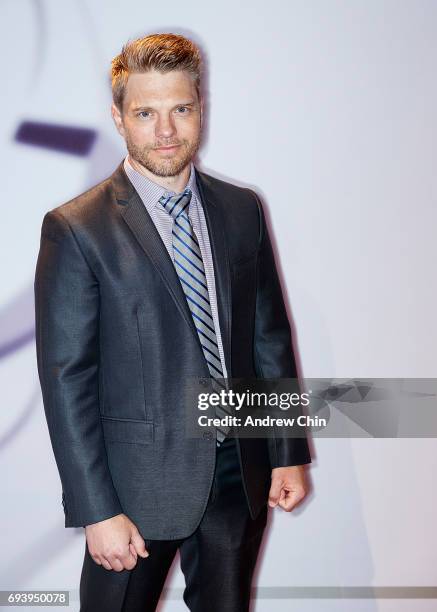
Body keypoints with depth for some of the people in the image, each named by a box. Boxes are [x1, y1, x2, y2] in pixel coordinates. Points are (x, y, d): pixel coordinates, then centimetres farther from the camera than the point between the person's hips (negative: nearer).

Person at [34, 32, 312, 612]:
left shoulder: (242, 210, 4)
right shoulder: (75, 229, -11)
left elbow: (270, 336, 9)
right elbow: (67, 379, -12)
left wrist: (289, 453, 7)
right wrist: (97, 511, -14)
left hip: (241, 472, 4)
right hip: (140, 479, -4)